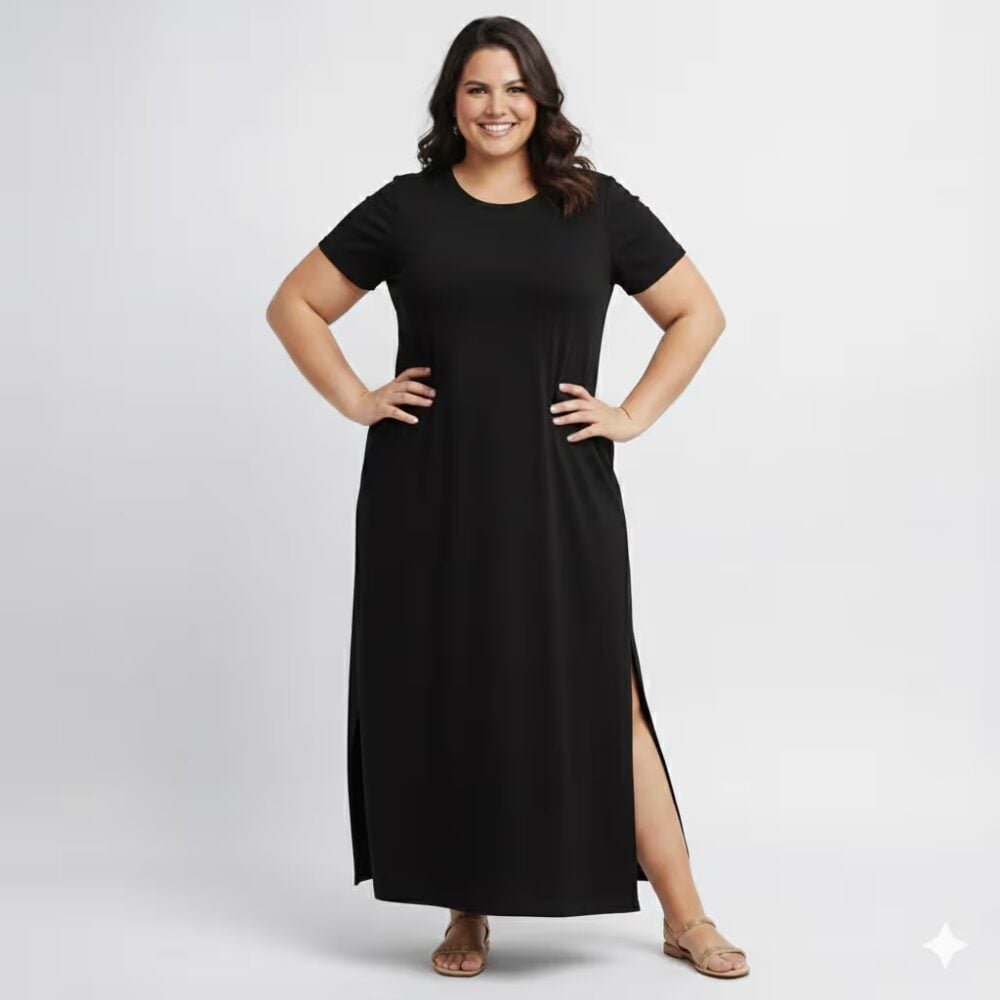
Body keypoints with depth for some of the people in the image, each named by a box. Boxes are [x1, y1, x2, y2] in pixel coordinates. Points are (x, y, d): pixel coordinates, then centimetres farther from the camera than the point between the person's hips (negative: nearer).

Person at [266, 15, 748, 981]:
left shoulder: (598, 208, 5)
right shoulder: (404, 209, 5)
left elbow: (698, 313, 12)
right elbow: (294, 304, 11)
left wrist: (634, 414, 1)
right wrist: (355, 400, 0)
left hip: (558, 496, -1)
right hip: (428, 496, 1)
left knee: (600, 697, 0)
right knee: (445, 699, 5)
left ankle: (685, 917, 10)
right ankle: (467, 914, 20)